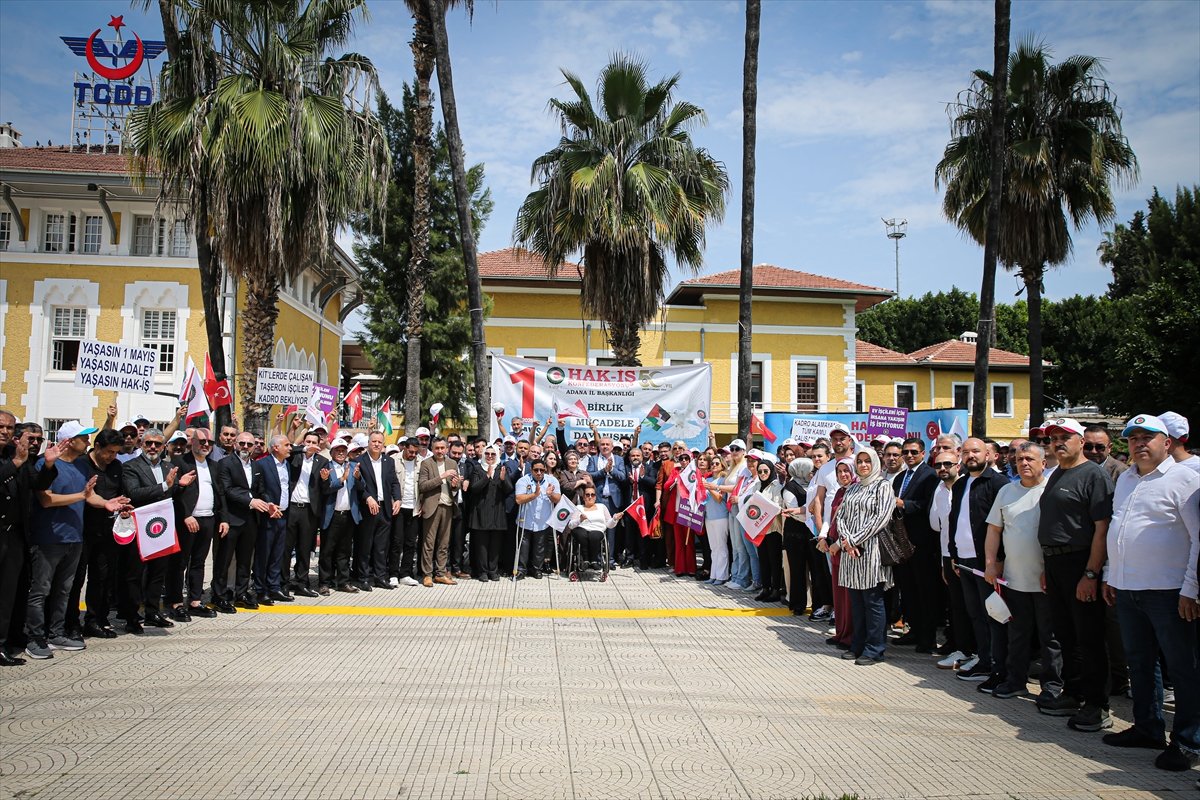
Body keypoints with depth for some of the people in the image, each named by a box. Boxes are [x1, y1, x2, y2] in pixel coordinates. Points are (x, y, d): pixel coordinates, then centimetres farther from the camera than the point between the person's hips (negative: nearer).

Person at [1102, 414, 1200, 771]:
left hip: (1169, 592, -7)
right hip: (1127, 590, 7)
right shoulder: (1125, 479, 15)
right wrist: (1110, 575, 18)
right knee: (1140, 662, 15)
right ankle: (1147, 728, 28)